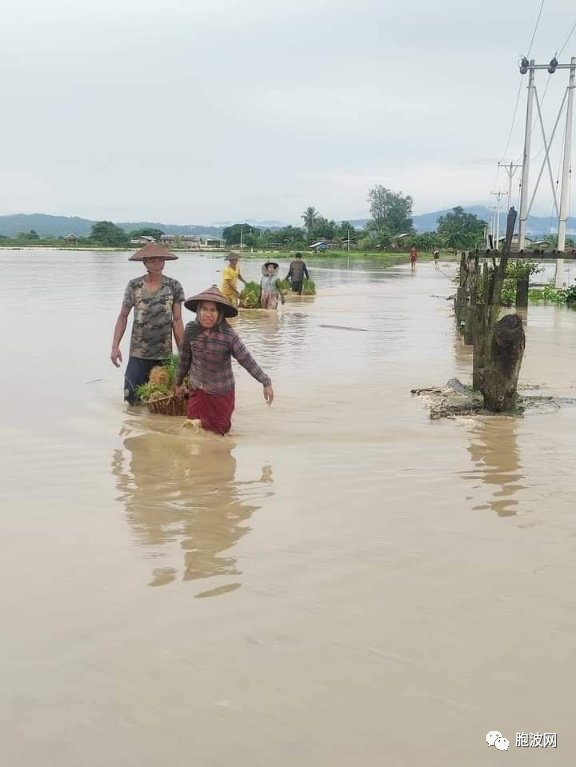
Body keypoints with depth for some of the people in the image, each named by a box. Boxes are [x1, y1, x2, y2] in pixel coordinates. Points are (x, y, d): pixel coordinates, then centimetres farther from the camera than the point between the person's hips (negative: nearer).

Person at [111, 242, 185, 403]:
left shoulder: (174, 287, -3)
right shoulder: (133, 286, -3)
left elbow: (177, 320, 0)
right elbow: (123, 317, 4)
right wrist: (115, 346, -3)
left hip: (164, 354, 0)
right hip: (138, 354, 0)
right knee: (134, 399, 3)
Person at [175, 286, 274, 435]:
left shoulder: (229, 334, -21)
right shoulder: (191, 330, -11)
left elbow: (247, 360, -20)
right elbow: (185, 358, 3)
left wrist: (266, 383, -25)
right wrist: (179, 382, 15)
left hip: (222, 392, -2)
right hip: (197, 389, 2)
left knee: (220, 429, 10)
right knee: (195, 426, 8)